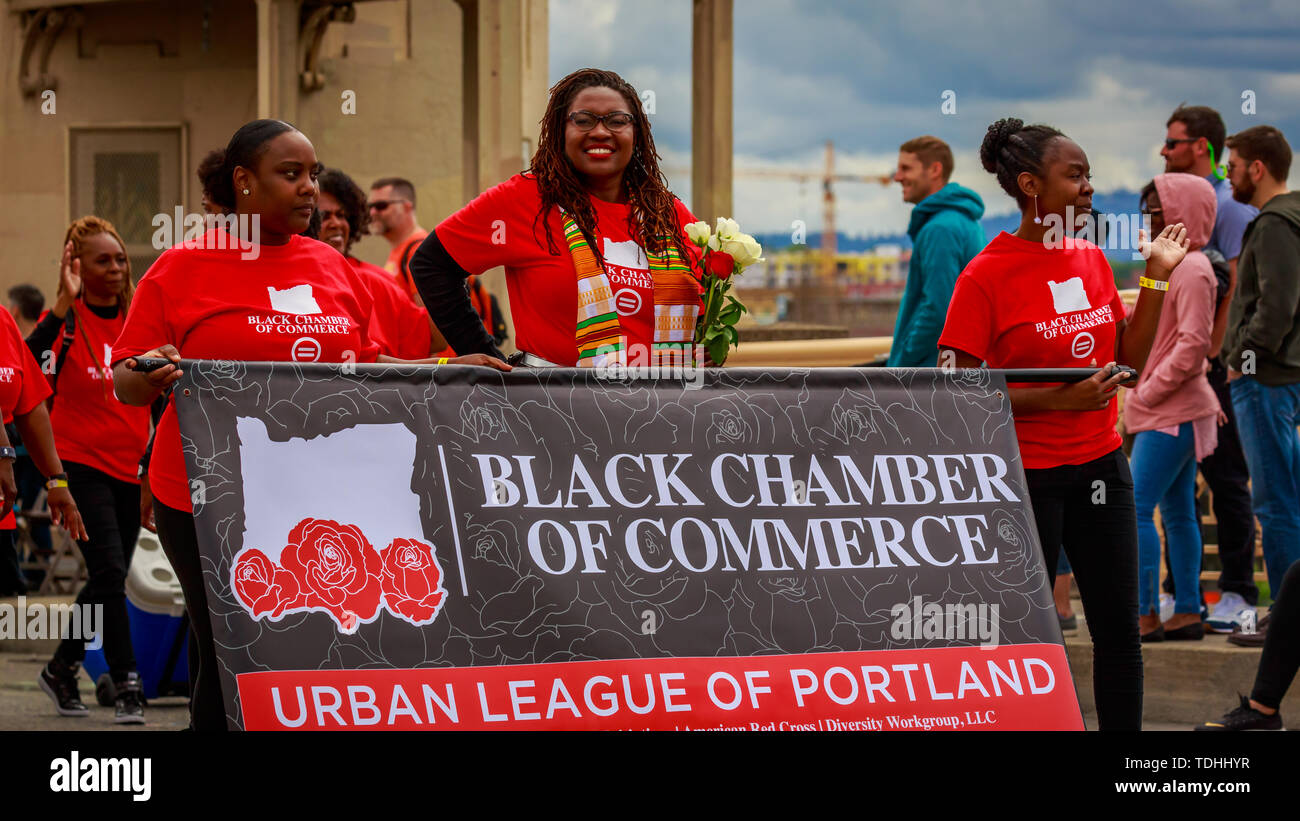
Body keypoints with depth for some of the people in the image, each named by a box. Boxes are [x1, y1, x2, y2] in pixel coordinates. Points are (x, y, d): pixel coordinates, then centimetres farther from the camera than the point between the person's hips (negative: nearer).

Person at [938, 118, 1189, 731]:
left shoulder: (1093, 260, 7)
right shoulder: (987, 276, -12)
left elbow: (1129, 358, 13)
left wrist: (1157, 278, 4)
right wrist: (1059, 399, -21)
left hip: (1100, 466, 6)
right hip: (1027, 473, -6)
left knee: (1119, 632, 8)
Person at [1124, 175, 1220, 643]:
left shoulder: (1191, 269, -15)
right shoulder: (1171, 264, 16)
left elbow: (1192, 343, -20)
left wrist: (1148, 393, -16)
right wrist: (1141, 396, 14)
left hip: (1173, 413, -10)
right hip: (1170, 411, 10)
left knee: (1138, 507, -12)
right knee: (1177, 511, 11)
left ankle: (1145, 615, -11)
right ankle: (1187, 613, 15)